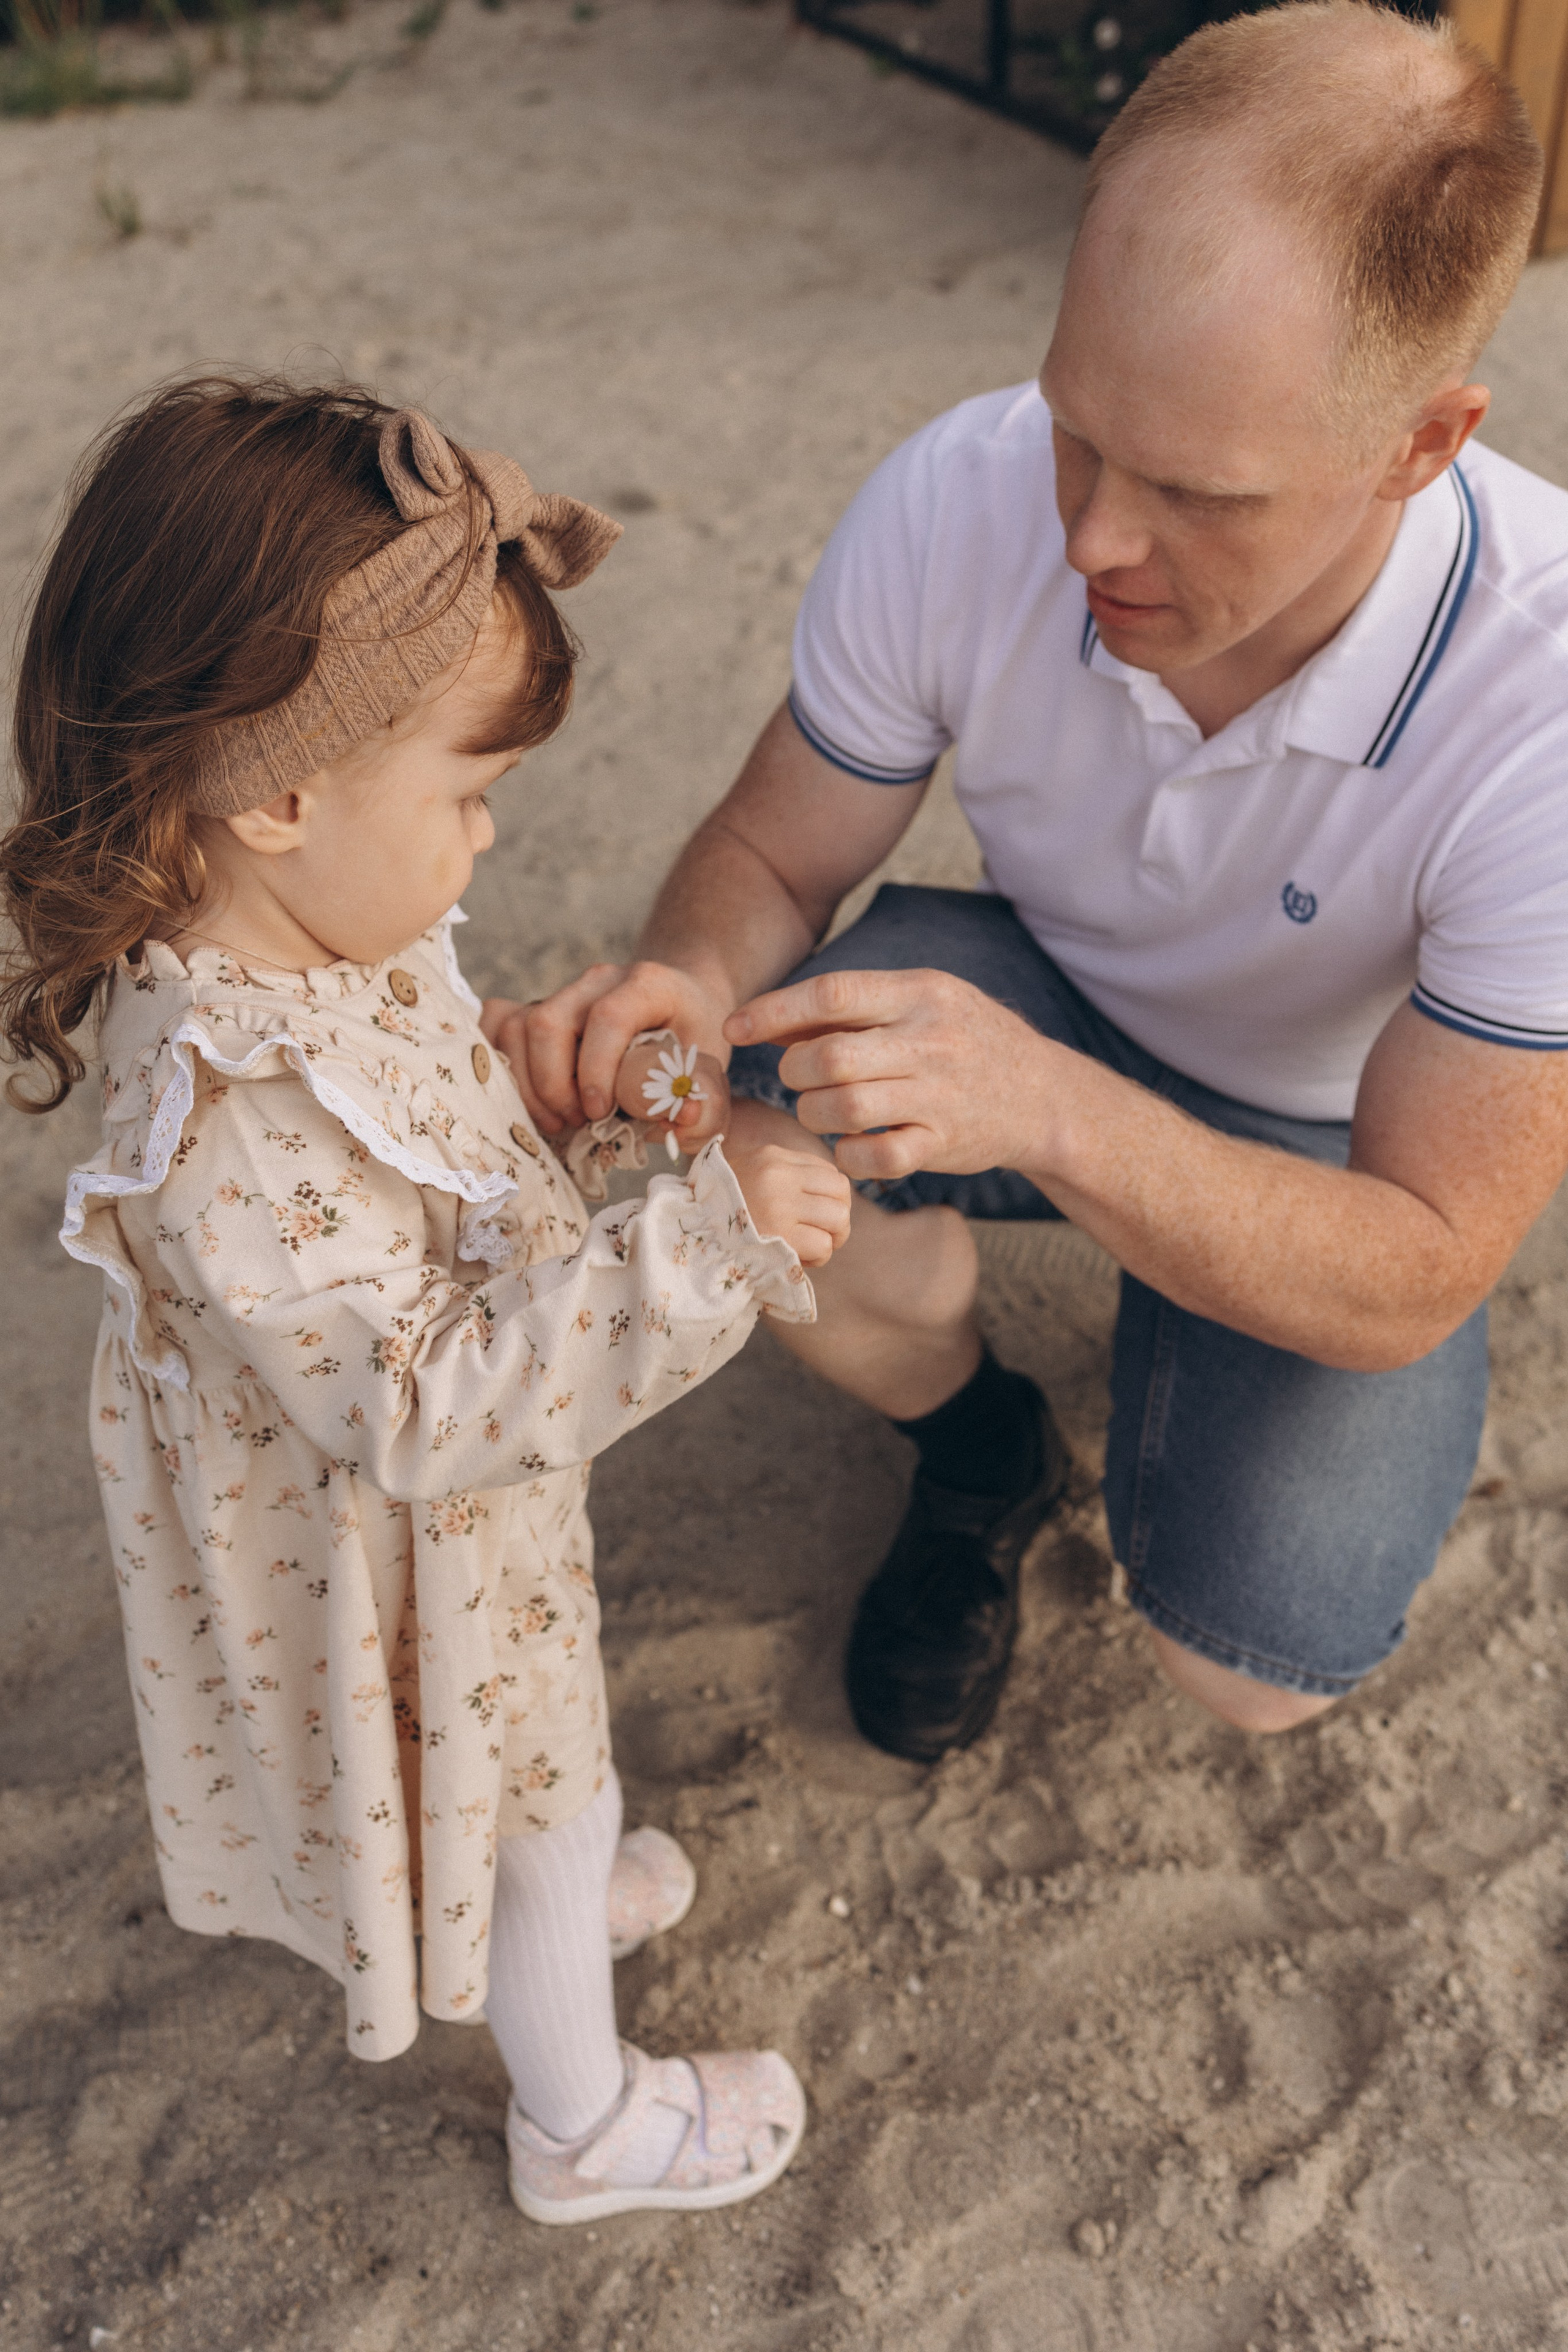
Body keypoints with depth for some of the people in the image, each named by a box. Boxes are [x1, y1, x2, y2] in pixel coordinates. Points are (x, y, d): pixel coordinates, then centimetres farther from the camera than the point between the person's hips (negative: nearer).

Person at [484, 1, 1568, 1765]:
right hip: (1046, 1016, 3)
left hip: (1339, 1145, -2)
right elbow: (773, 851, -10)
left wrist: (1050, 1110, -48)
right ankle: (979, 1455, 4)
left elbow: (1418, 1274, -31)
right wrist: (690, 986, -35)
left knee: (1251, 1662, -22)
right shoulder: (959, 502, -26)